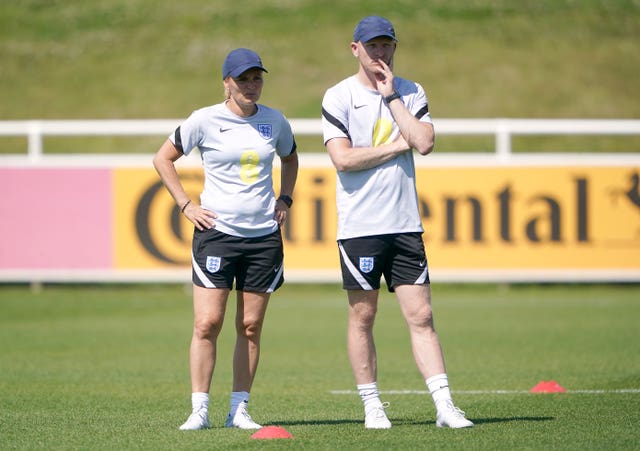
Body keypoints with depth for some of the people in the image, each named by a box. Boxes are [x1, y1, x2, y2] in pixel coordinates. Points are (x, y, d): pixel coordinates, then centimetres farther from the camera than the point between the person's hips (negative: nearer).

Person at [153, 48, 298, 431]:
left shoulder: (275, 121, 7)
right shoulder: (206, 120, -4)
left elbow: (290, 158, 27)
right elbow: (163, 159, 5)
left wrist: (285, 199, 14)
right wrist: (186, 205, -2)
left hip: (265, 235, 3)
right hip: (217, 231, -3)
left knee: (251, 326, 4)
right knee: (208, 323, -10)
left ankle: (240, 409, 10)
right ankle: (199, 409, -4)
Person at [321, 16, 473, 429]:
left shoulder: (411, 93, 9)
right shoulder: (339, 97, -1)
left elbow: (425, 142, -8)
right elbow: (343, 159, -13)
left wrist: (391, 97, -7)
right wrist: (398, 146, -8)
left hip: (406, 225, 3)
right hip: (360, 225, -3)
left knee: (421, 315, -1)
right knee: (363, 316, 3)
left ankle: (445, 406, -4)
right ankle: (372, 406, 12)